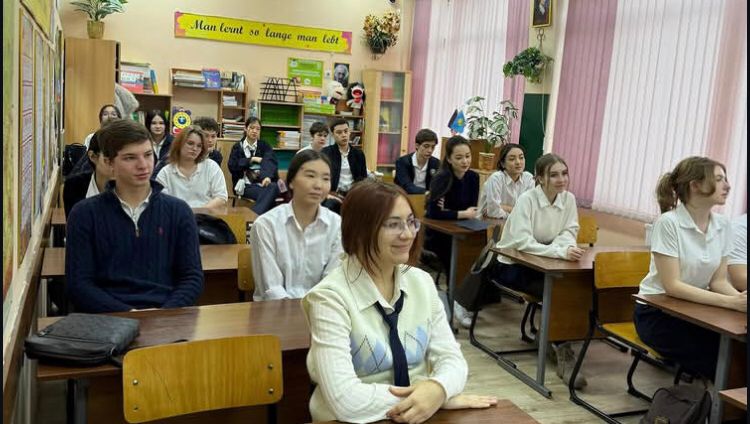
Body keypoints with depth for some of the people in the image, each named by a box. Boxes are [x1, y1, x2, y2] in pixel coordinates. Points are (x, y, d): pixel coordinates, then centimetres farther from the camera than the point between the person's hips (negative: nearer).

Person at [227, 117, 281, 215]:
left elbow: (270, 161, -4)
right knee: (268, 192, -35)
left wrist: (268, 176, -26)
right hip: (246, 185, -1)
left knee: (273, 187, -37)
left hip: (264, 182, 2)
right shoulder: (237, 147, 18)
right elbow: (231, 166, 3)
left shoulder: (265, 146, 17)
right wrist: (252, 159, -3)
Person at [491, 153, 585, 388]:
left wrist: (567, 246, -26)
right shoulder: (527, 199, -18)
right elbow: (523, 242, -27)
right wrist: (561, 251, -37)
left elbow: (568, 235, -2)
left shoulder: (568, 198, -2)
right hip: (511, 265, -5)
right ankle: (565, 355, -18)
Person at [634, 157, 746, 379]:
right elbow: (672, 286, -21)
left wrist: (739, 298, -19)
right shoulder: (668, 223, -18)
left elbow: (718, 281, 2)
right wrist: (731, 302, -27)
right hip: (657, 312, -5)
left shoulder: (723, 224, 0)